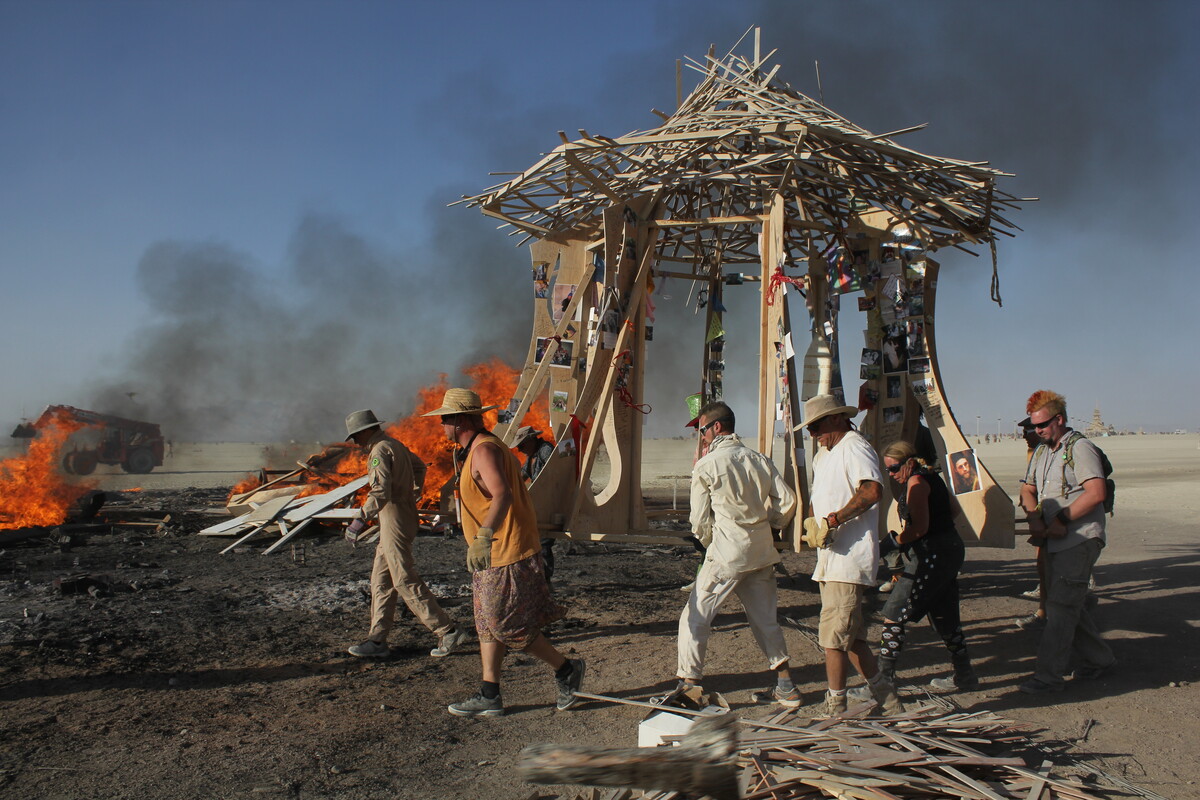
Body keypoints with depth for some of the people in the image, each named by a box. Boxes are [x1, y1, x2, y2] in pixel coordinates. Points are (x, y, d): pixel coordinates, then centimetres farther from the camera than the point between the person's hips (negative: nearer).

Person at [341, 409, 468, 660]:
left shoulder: (380, 451, -15)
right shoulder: (395, 445, 16)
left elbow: (381, 491, -27)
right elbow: (419, 466, 34)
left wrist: (361, 519, -27)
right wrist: (415, 492, 46)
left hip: (395, 521, -10)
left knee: (406, 581, -8)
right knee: (381, 582, 11)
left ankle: (448, 631, -5)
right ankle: (377, 641, 13)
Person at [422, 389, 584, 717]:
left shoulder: (484, 450, -19)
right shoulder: (479, 448, 14)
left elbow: (503, 496, -36)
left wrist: (484, 538, -49)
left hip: (507, 556, -11)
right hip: (495, 555, 11)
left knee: (509, 626, -2)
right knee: (488, 625, 12)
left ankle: (566, 669, 13)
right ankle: (489, 695, 18)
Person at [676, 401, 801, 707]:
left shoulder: (706, 467, -6)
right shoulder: (759, 460, 7)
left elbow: (700, 521, -2)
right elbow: (787, 501, 5)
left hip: (726, 555, -6)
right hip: (762, 552, 6)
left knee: (695, 617, 3)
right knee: (766, 618, 17)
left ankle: (690, 683, 2)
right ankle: (786, 686, 21)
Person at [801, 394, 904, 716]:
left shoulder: (854, 448, -11)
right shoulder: (825, 453, 21)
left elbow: (872, 490, -28)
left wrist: (832, 520, -25)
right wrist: (813, 522, 6)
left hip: (848, 560, -10)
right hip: (831, 558, 10)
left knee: (833, 637, -7)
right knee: (849, 638, 14)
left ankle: (835, 711, 3)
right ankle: (887, 699, 25)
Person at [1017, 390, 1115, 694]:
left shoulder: (1080, 447, -10)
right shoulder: (1041, 452, 16)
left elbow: (1096, 493, -20)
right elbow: (1028, 490, 16)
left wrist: (1061, 519, -18)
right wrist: (1035, 519, -4)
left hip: (1080, 540, -9)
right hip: (1053, 541, 9)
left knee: (1061, 606, -10)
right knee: (1066, 604, 14)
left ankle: (1048, 675, -9)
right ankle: (1099, 659, 31)